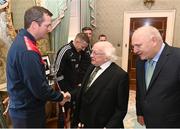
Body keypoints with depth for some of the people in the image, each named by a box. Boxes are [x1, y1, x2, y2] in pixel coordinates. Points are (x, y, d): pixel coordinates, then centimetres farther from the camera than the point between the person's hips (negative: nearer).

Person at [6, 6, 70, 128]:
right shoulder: (27, 51, -30)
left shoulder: (22, 40, 3)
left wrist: (57, 95, 8)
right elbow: (39, 88, -27)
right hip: (28, 112, -9)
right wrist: (61, 97, -10)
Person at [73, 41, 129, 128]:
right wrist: (78, 119, 5)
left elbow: (121, 109, -15)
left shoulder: (120, 75, -19)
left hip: (102, 125, -5)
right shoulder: (91, 68, 1)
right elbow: (82, 95, 6)